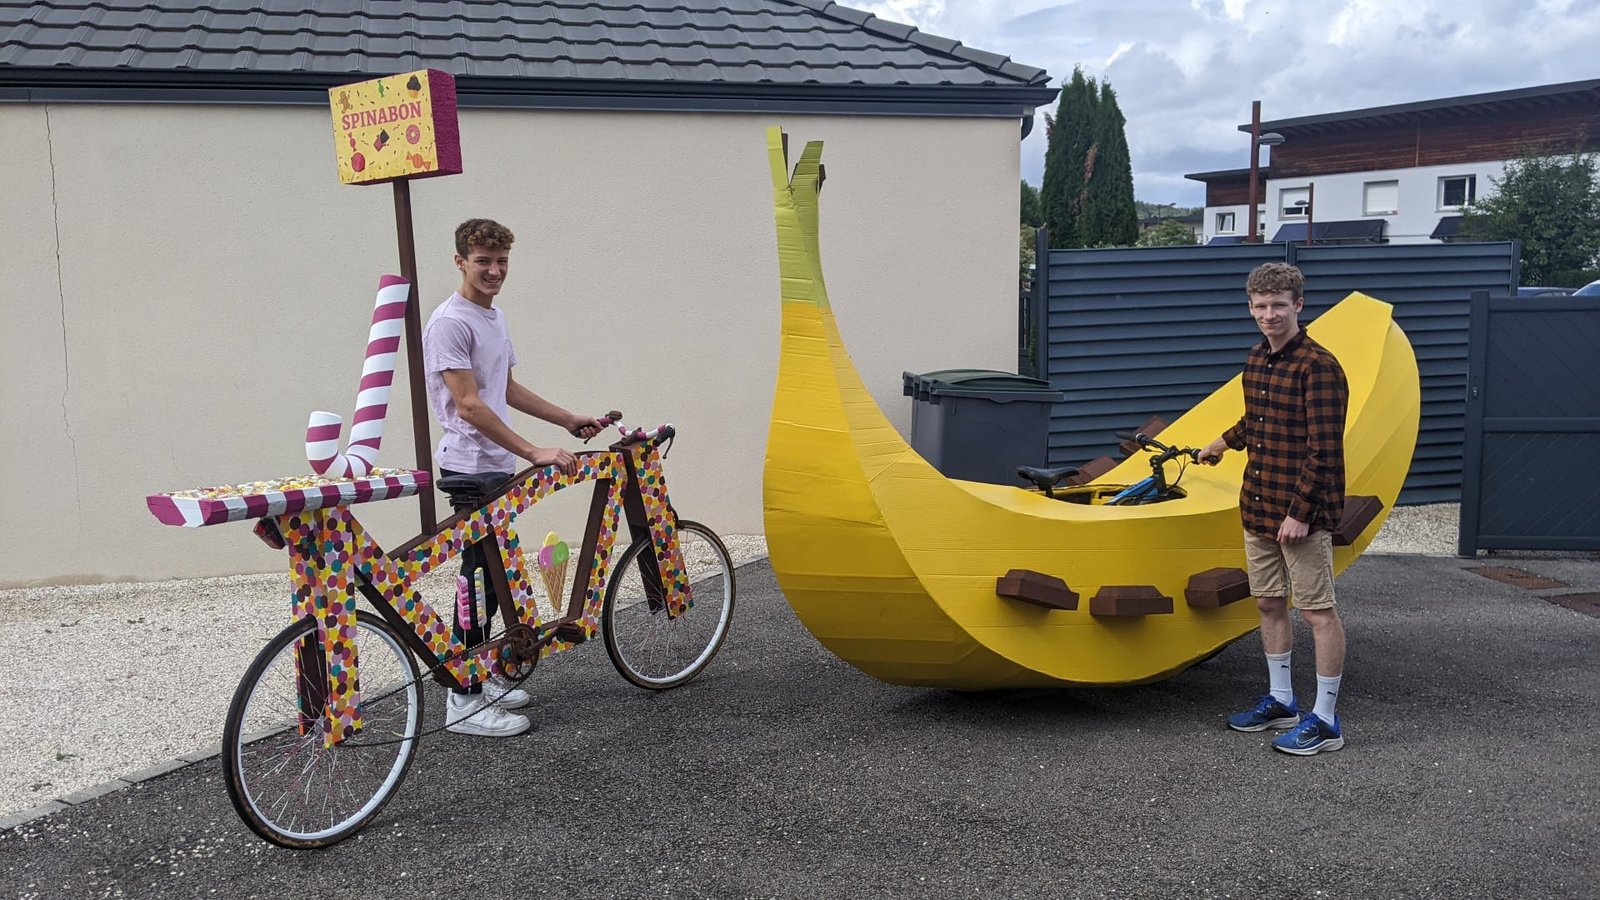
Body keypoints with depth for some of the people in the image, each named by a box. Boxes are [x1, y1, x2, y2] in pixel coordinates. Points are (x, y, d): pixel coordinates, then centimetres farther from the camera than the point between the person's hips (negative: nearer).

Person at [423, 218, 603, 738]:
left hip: (496, 467, 9)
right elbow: (468, 406, -21)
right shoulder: (451, 322, -14)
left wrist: (567, 419, 19)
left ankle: (480, 677, 23)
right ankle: (464, 701, -3)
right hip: (471, 467, -9)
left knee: (491, 576, 13)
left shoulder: (493, 317, 16)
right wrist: (534, 452, -25)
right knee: (479, 578, -8)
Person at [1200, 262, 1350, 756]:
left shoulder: (1318, 366, -16)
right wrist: (1225, 441, 45)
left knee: (1318, 611, -1)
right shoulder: (1257, 359, 10)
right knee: (1268, 603, 15)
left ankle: (1325, 720, 7)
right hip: (1258, 506, 9)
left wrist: (1300, 512, -20)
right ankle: (1280, 701, 29)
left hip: (1300, 512, -9)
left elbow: (1323, 451, -19)